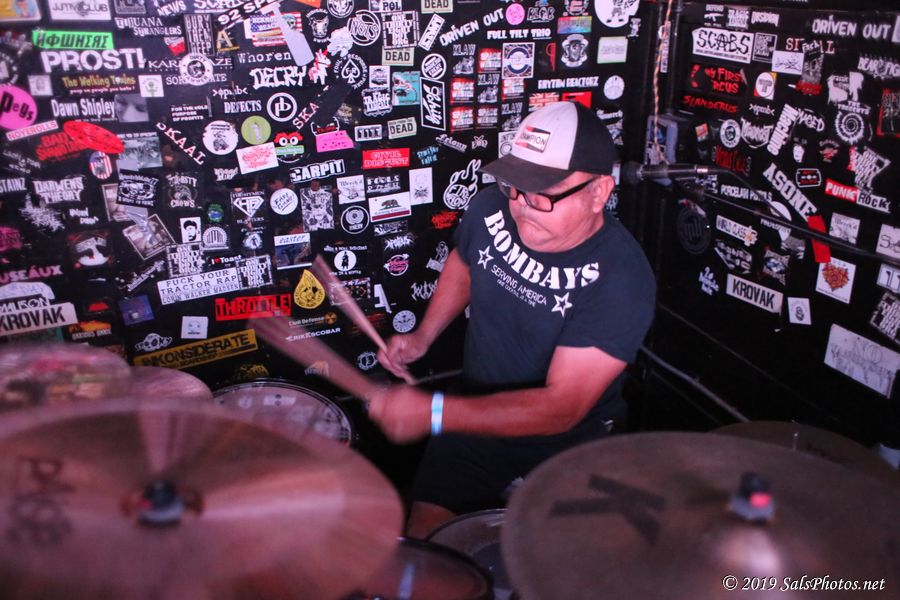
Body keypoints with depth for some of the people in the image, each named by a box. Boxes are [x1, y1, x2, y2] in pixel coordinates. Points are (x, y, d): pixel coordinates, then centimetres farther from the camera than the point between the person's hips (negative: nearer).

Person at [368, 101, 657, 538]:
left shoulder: (621, 280, -28)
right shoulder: (491, 208, -12)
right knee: (422, 536, -5)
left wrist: (433, 412, -36)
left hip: (570, 440, -3)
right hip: (478, 415, 4)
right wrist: (424, 335, 0)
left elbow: (561, 408, -30)